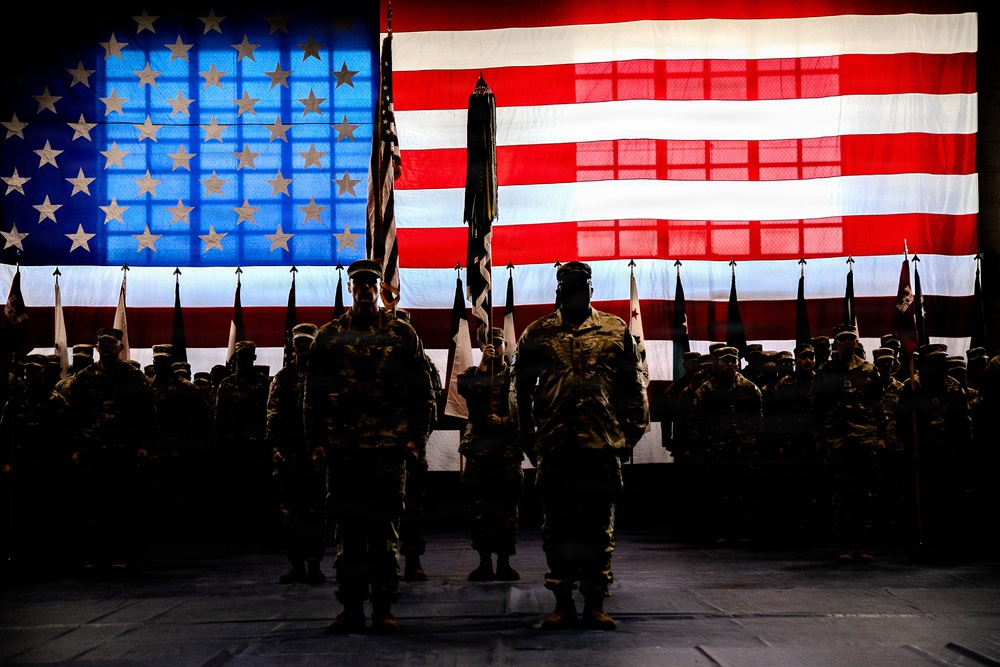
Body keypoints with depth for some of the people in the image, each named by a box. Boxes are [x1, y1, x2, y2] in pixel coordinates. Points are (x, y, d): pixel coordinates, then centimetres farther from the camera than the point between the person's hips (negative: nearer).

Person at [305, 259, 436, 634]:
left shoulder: (402, 335, 8)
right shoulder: (328, 336, 10)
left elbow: (423, 392, 7)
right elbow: (313, 394, 10)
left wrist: (416, 437, -1)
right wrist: (316, 440, 3)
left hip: (389, 449, -1)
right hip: (342, 449, 1)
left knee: (385, 529, 1)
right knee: (347, 530, 4)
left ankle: (383, 608, 7)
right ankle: (351, 609, 10)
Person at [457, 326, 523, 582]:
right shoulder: (472, 373, 13)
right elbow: (465, 389, -9)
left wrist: (505, 421, -13)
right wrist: (483, 365, -12)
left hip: (509, 451, -1)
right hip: (478, 450, 1)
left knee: (507, 508, 0)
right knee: (479, 508, 1)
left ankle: (504, 563, 7)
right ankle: (484, 563, 7)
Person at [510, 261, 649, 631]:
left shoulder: (616, 332, 8)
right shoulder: (537, 334, 8)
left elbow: (634, 386, 10)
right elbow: (520, 389, 11)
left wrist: (631, 433, 5)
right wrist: (527, 437, 6)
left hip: (603, 445, 0)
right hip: (554, 445, 0)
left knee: (599, 525, 4)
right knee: (557, 525, 4)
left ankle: (595, 604, 11)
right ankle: (563, 604, 12)